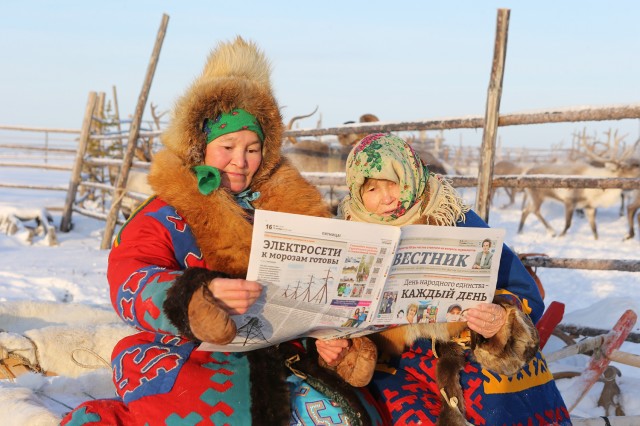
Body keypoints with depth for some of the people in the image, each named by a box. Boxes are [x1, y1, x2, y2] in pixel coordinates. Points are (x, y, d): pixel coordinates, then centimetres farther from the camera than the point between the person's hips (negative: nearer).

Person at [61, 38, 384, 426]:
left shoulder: (293, 206, 17)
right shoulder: (164, 217, 6)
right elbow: (129, 285, -12)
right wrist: (203, 295, -32)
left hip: (286, 358, 4)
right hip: (197, 361, -4)